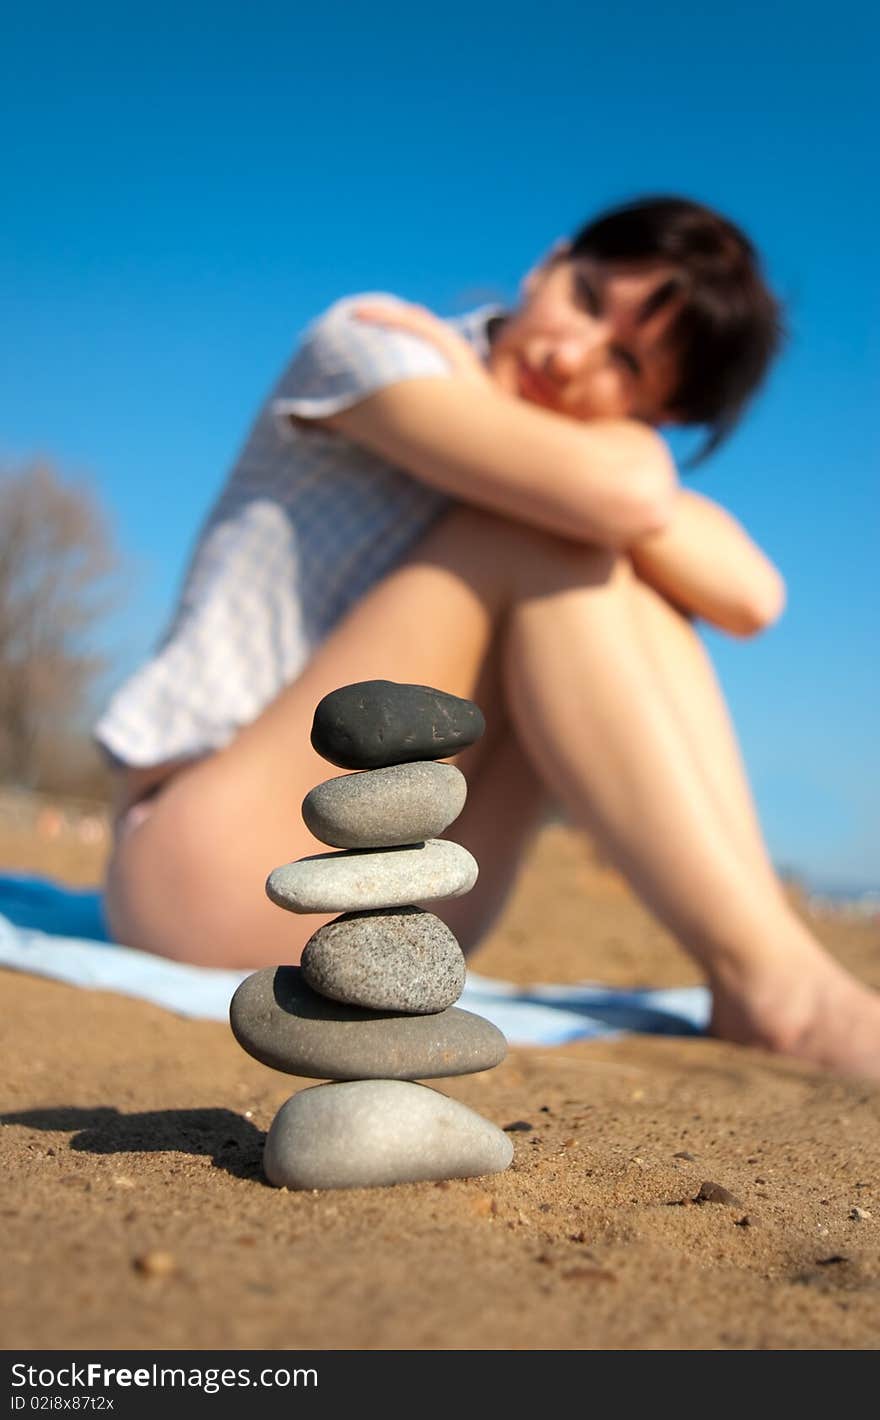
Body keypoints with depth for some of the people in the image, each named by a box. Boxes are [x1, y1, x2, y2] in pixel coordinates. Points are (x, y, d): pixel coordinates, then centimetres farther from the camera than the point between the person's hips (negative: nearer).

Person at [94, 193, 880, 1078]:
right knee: (546, 542, -20)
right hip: (208, 864, -6)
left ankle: (750, 982, -19)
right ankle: (770, 974, -25)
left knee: (623, 580, -9)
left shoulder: (602, 455, 9)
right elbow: (615, 492, -27)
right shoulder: (369, 336, -10)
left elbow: (753, 598, -11)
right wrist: (588, 436, -7)